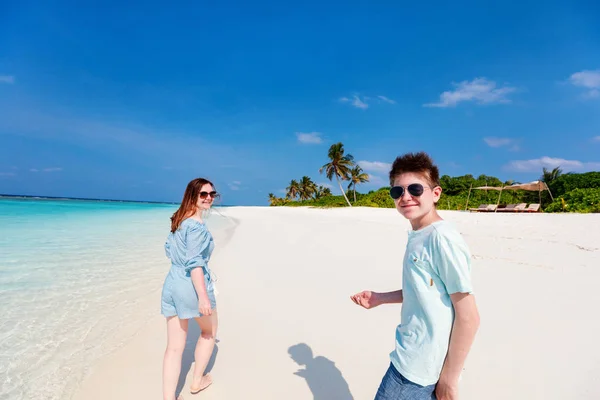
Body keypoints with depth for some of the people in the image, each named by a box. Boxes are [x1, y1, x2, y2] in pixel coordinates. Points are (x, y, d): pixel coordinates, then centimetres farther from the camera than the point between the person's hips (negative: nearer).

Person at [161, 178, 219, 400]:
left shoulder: (178, 219, 9)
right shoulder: (197, 225, -20)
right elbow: (194, 263, -26)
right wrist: (203, 296, -25)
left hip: (172, 284, 8)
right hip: (192, 285, -7)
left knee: (174, 347, 12)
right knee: (209, 332, 21)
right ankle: (197, 381, 37)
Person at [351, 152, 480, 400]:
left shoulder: (443, 239, -22)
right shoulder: (416, 235, 3)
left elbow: (468, 317, -19)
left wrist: (448, 378, -13)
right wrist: (379, 298, 12)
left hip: (419, 367, -8)